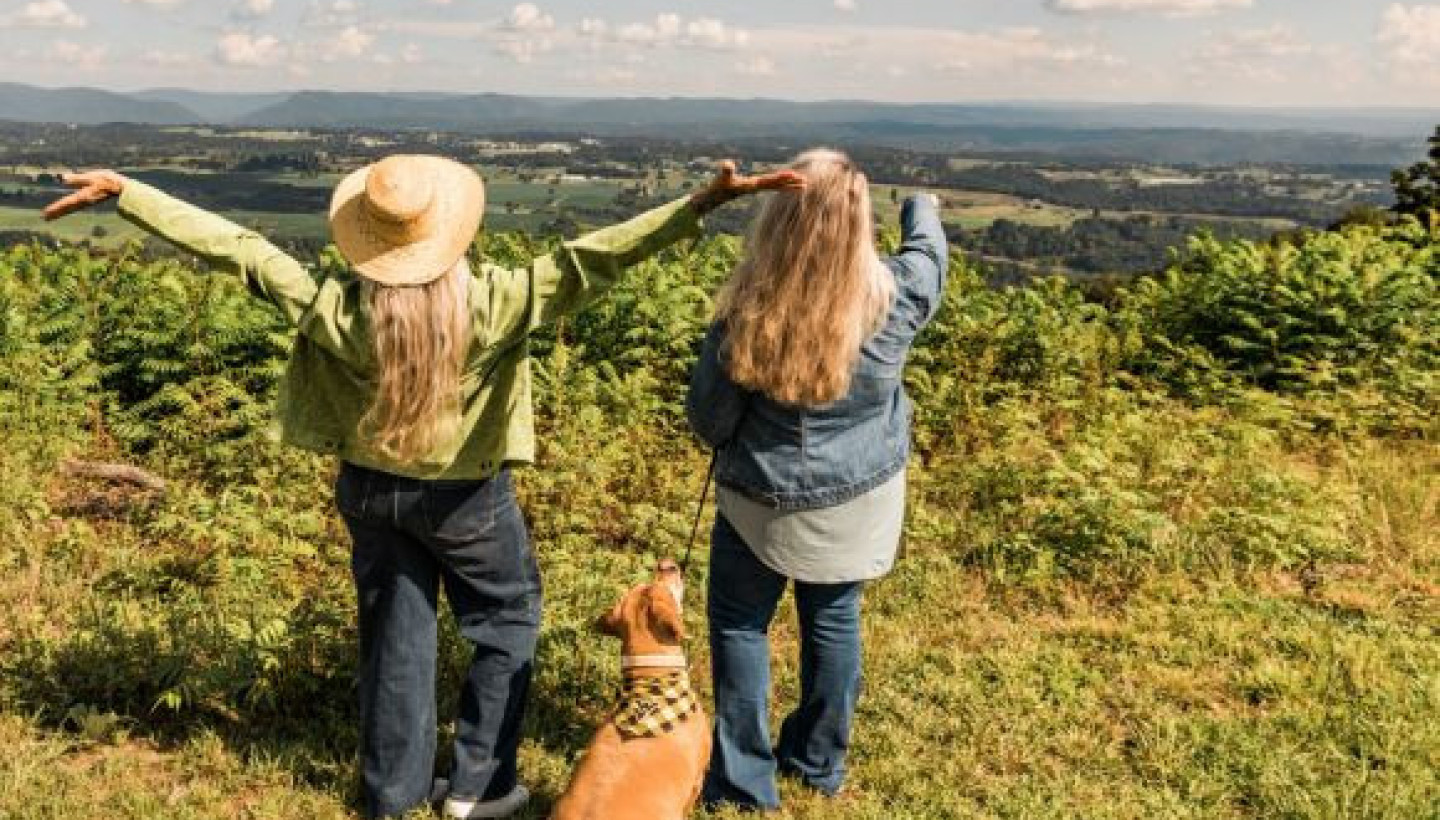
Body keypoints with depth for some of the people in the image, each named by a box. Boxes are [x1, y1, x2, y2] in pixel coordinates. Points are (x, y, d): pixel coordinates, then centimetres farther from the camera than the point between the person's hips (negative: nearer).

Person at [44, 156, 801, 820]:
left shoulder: (335, 308, -22)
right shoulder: (491, 305, -28)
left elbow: (235, 247, -15)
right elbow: (591, 260, -32)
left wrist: (123, 191, -5)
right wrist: (704, 202, -34)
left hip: (370, 487, 3)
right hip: (466, 496, -3)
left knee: (395, 637, 19)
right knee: (507, 623, 21)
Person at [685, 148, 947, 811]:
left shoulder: (746, 312, -24)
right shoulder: (894, 298, -16)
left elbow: (707, 416, -12)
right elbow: (927, 254, 10)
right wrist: (923, 211, 32)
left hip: (764, 500, -3)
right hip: (859, 495, 3)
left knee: (739, 624, 15)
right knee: (834, 621, 20)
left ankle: (744, 780, 23)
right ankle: (820, 762, 37)